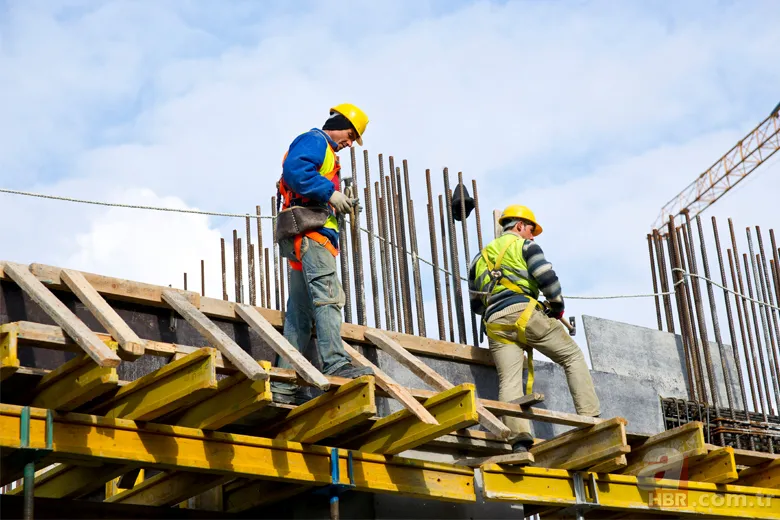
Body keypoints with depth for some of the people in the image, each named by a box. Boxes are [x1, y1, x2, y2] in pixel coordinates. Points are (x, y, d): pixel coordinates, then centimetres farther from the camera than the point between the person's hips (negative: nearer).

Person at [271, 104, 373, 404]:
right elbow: (294, 169, -18)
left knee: (300, 314, 4)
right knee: (328, 296, -22)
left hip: (306, 241, 10)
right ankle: (336, 364, -33)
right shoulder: (314, 141, 2)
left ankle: (284, 385, 2)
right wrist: (330, 193, -17)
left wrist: (338, 206, 13)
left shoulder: (324, 152, 32)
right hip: (310, 232, -10)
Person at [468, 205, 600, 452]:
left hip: (494, 323, 5)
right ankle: (590, 418, -5)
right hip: (524, 313, -4)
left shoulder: (480, 257, 29)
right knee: (573, 357, 7)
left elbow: (475, 303, 28)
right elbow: (547, 277, -4)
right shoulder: (524, 245, 12)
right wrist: (557, 306, 9)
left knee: (509, 381, -7)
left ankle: (519, 439, -26)